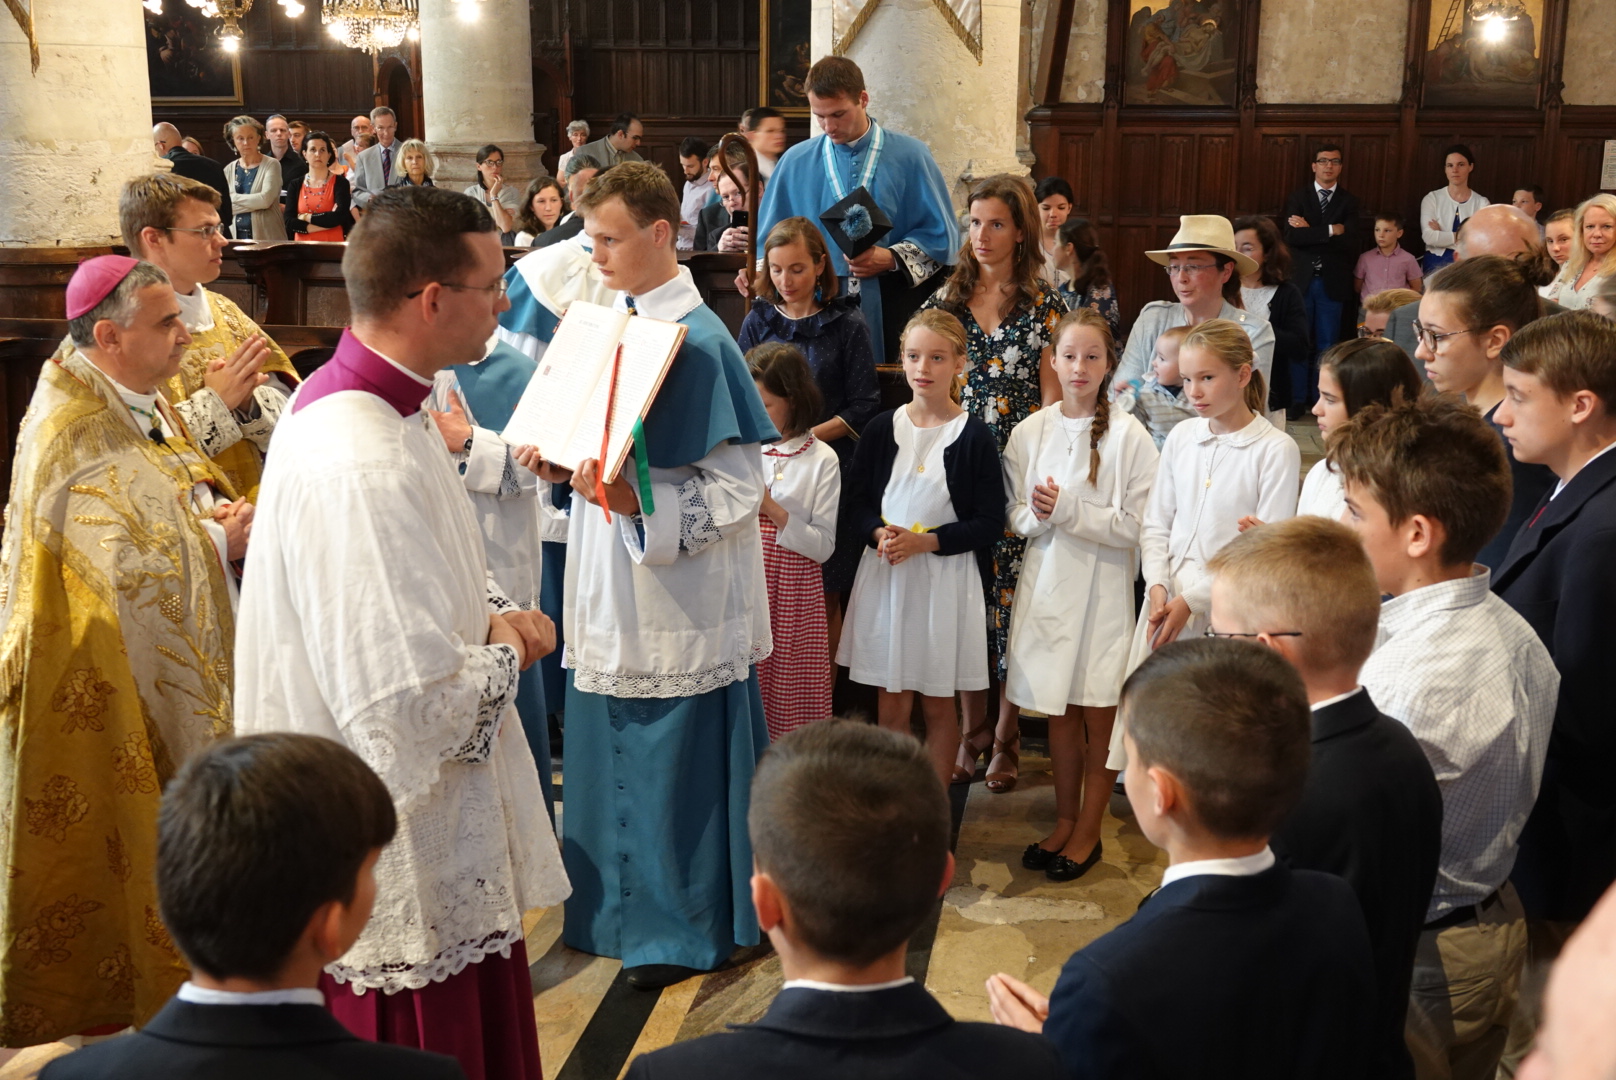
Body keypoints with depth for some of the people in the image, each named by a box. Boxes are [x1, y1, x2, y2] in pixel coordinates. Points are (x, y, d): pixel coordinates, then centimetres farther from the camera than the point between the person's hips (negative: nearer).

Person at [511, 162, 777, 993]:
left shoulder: (697, 340, -16)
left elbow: (737, 487, -18)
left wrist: (638, 502, -29)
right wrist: (562, 460, -3)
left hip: (679, 597, -8)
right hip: (612, 588, 8)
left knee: (674, 762, 4)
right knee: (614, 754, 17)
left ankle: (684, 929, 22)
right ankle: (626, 907, 34)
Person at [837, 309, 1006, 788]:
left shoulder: (974, 436, -5)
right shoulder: (881, 429, 4)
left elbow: (990, 523, -7)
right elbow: (857, 499, 9)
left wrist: (924, 542, -17)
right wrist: (879, 533, -12)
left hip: (946, 579, -2)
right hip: (884, 574, 3)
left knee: (938, 705, 8)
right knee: (891, 705, 7)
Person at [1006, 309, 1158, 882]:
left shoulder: (1129, 435, -9)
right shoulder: (1030, 431, 3)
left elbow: (1134, 526, -12)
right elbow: (1013, 512, 6)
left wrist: (1069, 510, -19)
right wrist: (1036, 517, -16)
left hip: (1104, 584, -3)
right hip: (1045, 581, 3)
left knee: (1100, 713, 6)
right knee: (1058, 711, 14)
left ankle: (1089, 831, 21)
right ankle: (1064, 822, 29)